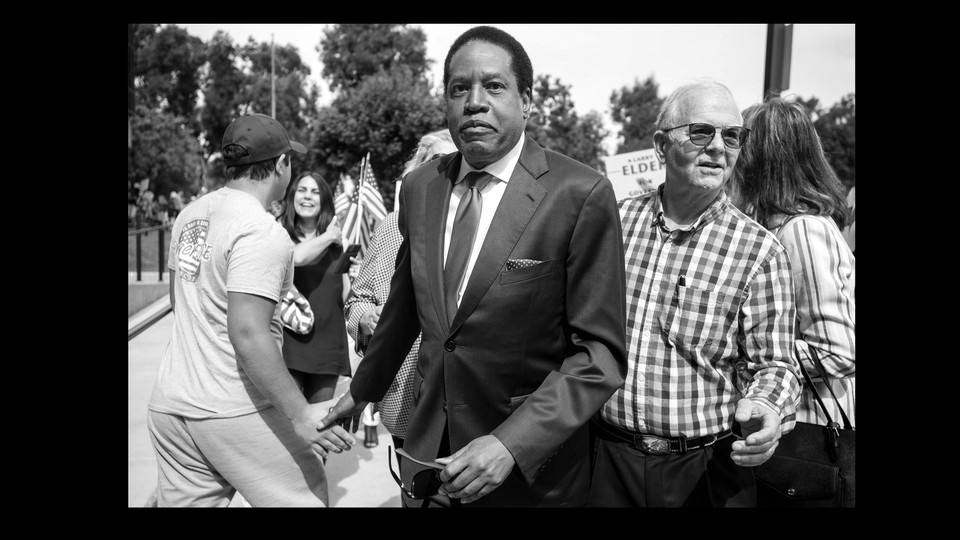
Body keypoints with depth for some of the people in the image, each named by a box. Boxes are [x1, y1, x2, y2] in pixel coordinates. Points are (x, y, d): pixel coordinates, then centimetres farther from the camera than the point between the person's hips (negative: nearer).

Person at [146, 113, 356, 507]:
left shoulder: (190, 214, 8)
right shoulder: (262, 232, -17)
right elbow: (247, 334, -24)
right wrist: (300, 416, -22)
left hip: (169, 402, 8)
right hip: (235, 412, -8)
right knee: (305, 498, 7)